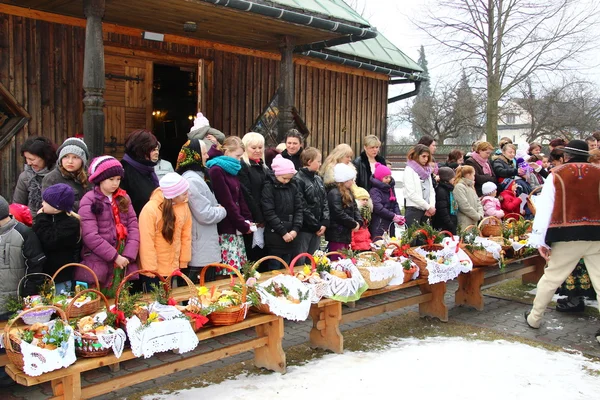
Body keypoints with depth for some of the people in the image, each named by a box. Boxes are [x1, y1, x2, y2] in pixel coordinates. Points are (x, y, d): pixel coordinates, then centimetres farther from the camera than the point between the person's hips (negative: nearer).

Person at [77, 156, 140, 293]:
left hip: (123, 263, 5)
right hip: (99, 266, -4)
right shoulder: (89, 201, -5)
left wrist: (129, 255, -8)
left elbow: (133, 226, 5)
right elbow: (90, 236, -13)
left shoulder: (123, 198, 12)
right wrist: (115, 256, -13)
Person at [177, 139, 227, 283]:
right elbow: (205, 215, -22)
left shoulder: (195, 177, 13)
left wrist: (217, 208, 4)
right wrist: (222, 211, -4)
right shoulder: (192, 180, -19)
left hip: (204, 249, 10)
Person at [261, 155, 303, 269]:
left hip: (290, 235, 5)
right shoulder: (268, 187, -7)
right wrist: (283, 232, -14)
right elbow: (269, 213, -12)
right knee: (274, 269, 1)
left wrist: (295, 229, -8)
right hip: (275, 236, -5)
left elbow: (299, 209, 7)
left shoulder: (293, 188, 8)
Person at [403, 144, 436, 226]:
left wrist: (432, 206, -5)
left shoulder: (427, 170, 17)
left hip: (426, 211, 7)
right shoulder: (409, 170, -4)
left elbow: (431, 191, 13)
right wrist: (428, 207, -10)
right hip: (413, 209, -7)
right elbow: (411, 193, -13)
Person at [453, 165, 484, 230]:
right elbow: (465, 206, -18)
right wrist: (478, 216, -10)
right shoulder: (459, 187, -11)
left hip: (474, 221, 9)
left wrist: (480, 214, -1)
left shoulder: (470, 186, 18)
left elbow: (477, 202, 18)